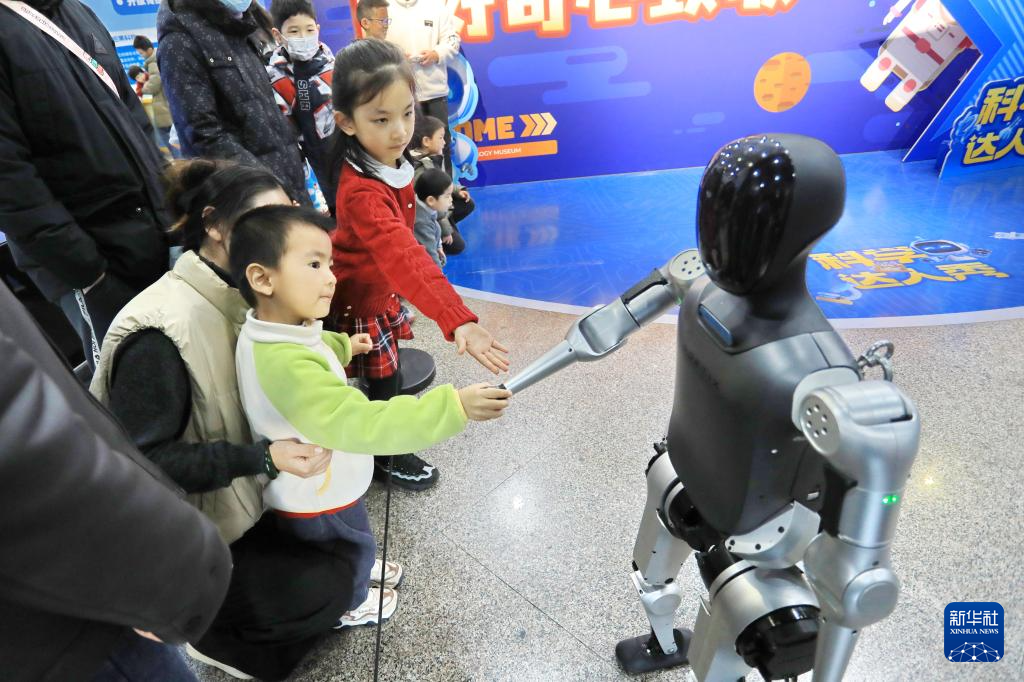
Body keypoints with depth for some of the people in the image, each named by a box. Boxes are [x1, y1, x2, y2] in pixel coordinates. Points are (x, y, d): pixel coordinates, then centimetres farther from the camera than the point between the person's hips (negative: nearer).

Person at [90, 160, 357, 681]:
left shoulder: (237, 298, -2)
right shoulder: (160, 331, -29)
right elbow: (143, 460, -28)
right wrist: (261, 458, -35)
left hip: (235, 495, 8)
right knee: (325, 589, -11)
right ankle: (199, 628, 9)